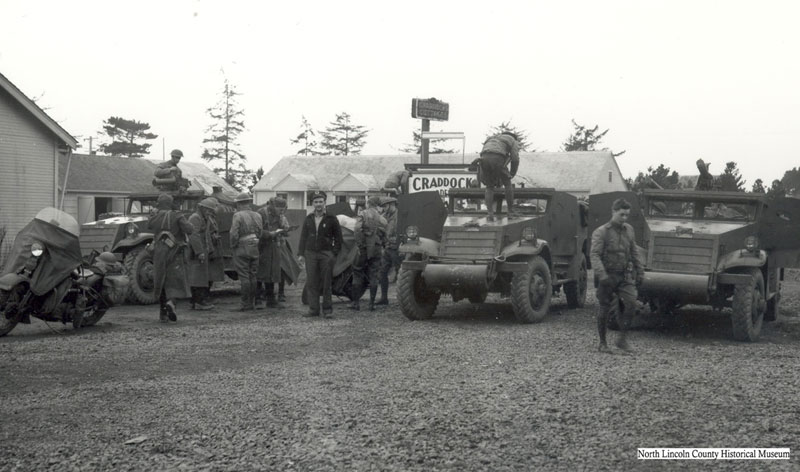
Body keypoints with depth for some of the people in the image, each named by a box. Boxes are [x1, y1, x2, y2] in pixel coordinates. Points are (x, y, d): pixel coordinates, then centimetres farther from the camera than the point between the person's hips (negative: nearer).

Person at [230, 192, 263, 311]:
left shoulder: (238, 216, -11)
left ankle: (245, 303, -4)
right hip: (255, 249, 6)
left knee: (244, 277, -4)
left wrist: (233, 245, -2)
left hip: (242, 249, -6)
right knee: (253, 276, 10)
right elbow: (261, 233, 5)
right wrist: (256, 243, 15)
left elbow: (234, 234, -16)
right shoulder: (257, 216, 7)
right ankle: (252, 303, 14)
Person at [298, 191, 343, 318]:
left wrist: (335, 253, -6)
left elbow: (338, 237, 2)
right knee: (311, 283, 2)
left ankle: (327, 309, 8)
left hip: (326, 254, -3)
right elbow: (303, 236, 13)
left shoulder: (331, 219, 0)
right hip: (310, 254, 3)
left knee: (326, 283, 0)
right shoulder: (309, 219, 10)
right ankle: (313, 309, 7)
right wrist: (301, 253, 7)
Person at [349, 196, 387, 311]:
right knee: (374, 277, 7)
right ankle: (372, 303, 6)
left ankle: (356, 302, 6)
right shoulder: (381, 218, 9)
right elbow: (384, 235, 8)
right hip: (377, 249, 3)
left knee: (358, 275, 7)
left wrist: (359, 245, -16)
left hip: (364, 249, -3)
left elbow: (357, 230, -17)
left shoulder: (363, 214, -4)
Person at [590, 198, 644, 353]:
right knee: (604, 309, 3)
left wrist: (640, 273, 13)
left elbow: (634, 253, 16)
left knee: (631, 303, -15)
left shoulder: (629, 230, 8)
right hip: (607, 275, -4)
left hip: (624, 275, 4)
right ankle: (602, 343, 17)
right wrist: (602, 275, -27)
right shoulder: (601, 232, -8)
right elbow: (595, 255, -15)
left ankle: (622, 338, -4)